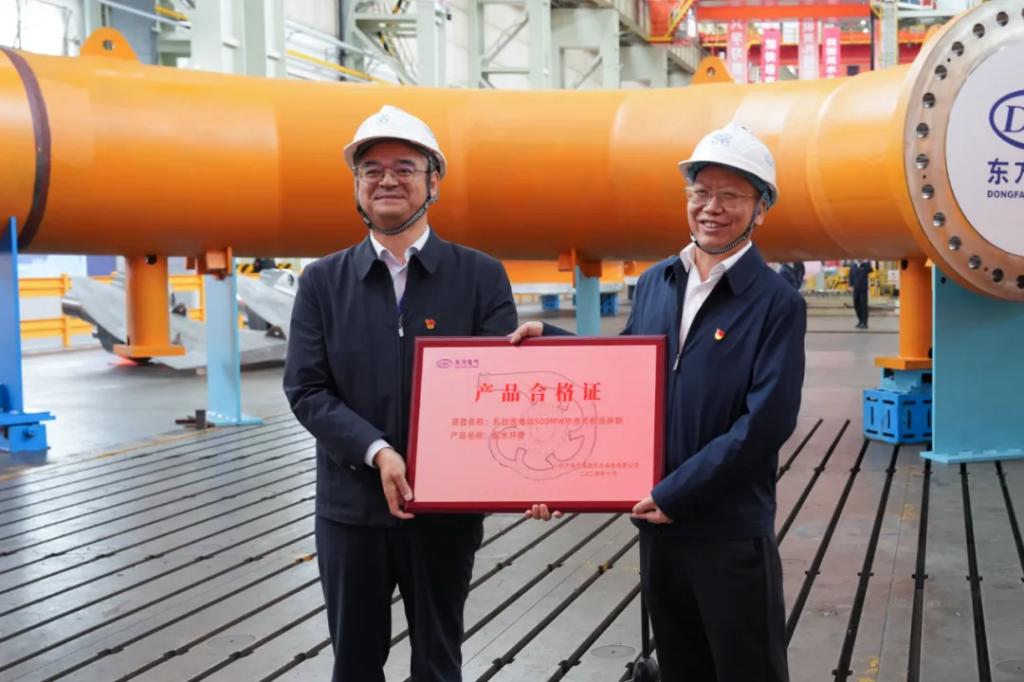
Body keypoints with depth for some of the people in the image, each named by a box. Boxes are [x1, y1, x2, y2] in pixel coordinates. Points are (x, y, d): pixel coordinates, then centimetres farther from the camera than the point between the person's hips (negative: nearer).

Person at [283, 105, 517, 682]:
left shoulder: (482, 276, -2)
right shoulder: (323, 281, 2)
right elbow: (305, 390, -4)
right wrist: (378, 453, -19)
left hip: (447, 506, -1)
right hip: (351, 506, 1)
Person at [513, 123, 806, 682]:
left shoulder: (777, 303, -11)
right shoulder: (654, 283, 8)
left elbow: (767, 421, -18)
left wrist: (676, 493, -18)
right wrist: (552, 339, 8)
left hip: (731, 532, -5)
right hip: (656, 522, 6)